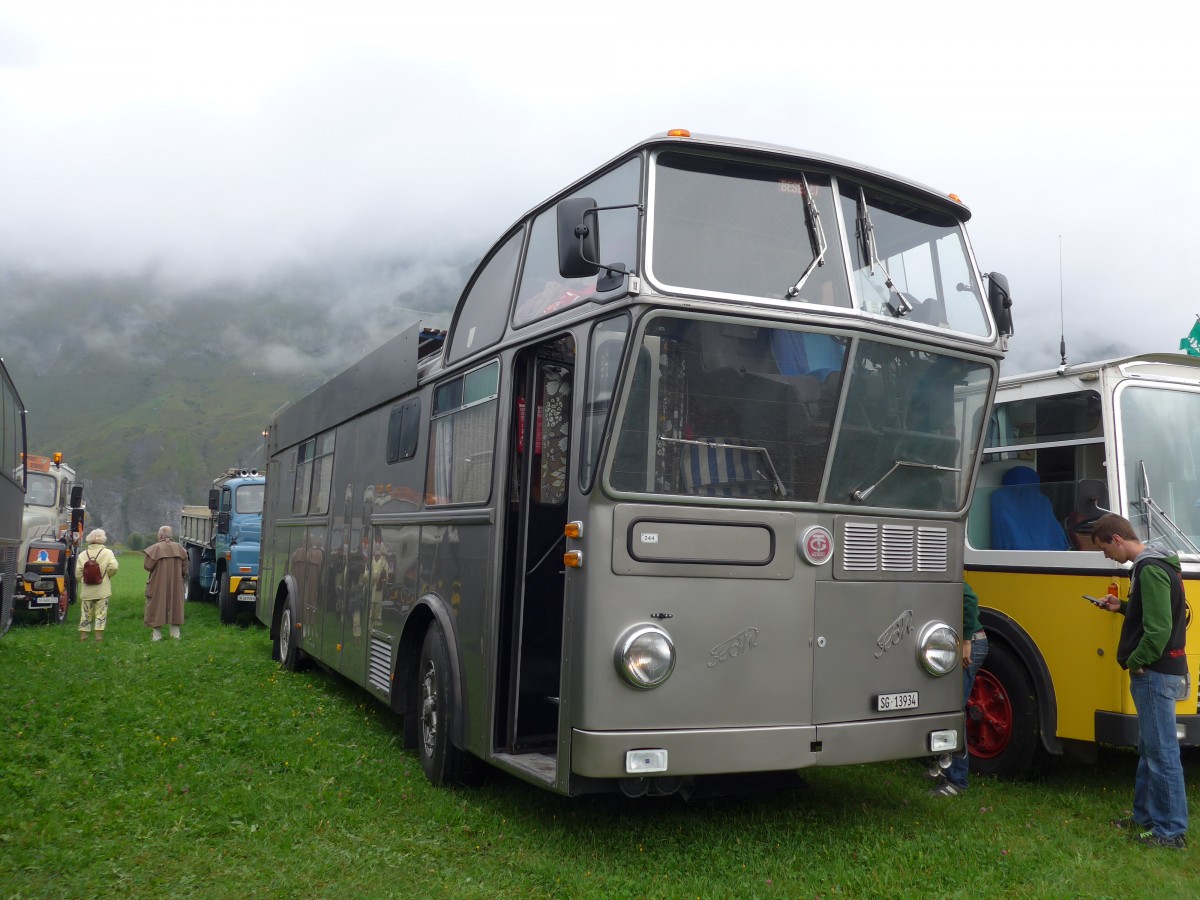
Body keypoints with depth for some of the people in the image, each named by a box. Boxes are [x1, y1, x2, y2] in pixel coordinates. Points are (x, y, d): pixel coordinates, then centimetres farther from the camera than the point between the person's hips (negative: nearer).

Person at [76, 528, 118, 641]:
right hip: (102, 590, -2)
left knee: (86, 612, 11)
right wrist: (108, 576, 2)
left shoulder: (82, 554, 3)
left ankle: (83, 634, 13)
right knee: (101, 612, 3)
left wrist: (82, 582, 17)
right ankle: (99, 634, 0)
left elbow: (78, 573, 0)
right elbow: (113, 567, -18)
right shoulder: (107, 553, -6)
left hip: (86, 590, 3)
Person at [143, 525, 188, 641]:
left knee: (157, 606, 5)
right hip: (175, 584, 4)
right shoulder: (178, 548, 0)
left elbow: (147, 566, -13)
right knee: (175, 605, 11)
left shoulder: (155, 548, -12)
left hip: (158, 584, -3)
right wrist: (183, 577, 17)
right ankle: (175, 633, 13)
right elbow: (185, 566, 3)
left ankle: (156, 634, 5)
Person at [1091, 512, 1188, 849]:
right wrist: (1122, 607, 12)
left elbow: (1159, 629, -25)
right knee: (1149, 749, 17)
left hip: (1155, 673, -11)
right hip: (1155, 673, 11)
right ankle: (1145, 816, 28)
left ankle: (1170, 831, 4)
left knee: (1161, 752, -3)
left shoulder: (1151, 570, -20)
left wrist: (1134, 662, -14)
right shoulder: (1150, 564, 12)